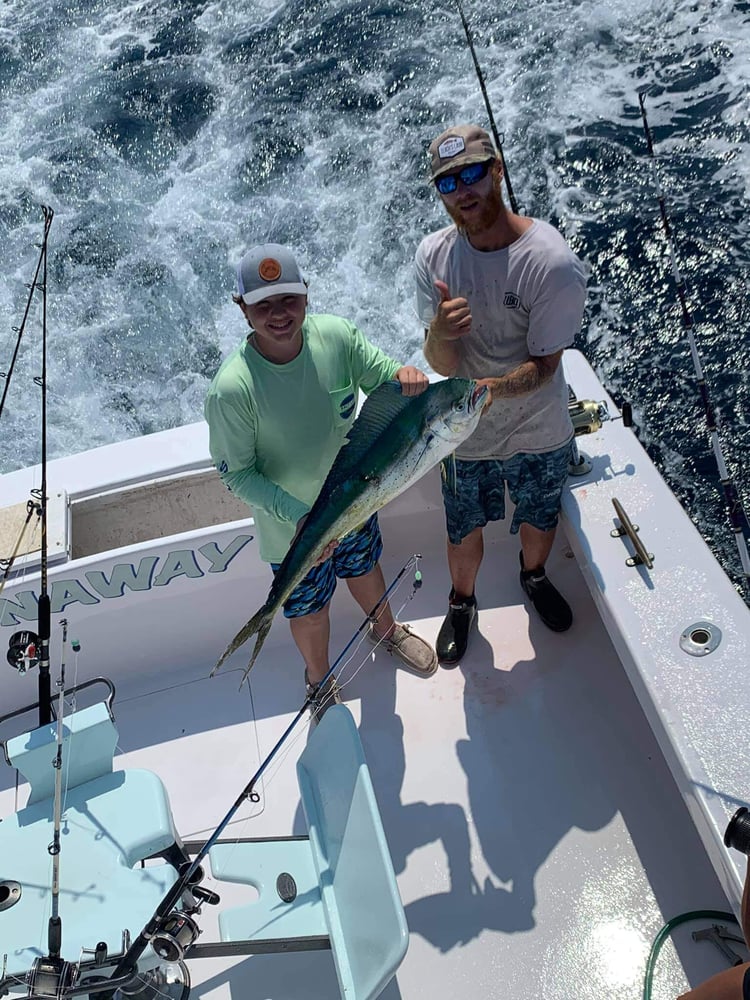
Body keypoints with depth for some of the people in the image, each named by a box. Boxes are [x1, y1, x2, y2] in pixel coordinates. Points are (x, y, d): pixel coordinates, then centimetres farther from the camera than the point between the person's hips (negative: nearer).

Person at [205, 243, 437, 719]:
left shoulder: (337, 335, -20)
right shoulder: (233, 387, -31)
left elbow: (381, 376, -5)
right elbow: (237, 472, -22)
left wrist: (407, 375, -29)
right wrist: (298, 516, -33)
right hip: (292, 526, -3)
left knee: (365, 569, 32)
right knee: (310, 609, 21)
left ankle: (387, 630, 67)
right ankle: (320, 681, 55)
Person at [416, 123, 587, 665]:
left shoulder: (553, 263, -25)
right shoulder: (434, 254, -14)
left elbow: (544, 365, -19)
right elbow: (443, 365, -17)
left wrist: (490, 387, -39)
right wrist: (439, 334, -41)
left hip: (539, 432, -1)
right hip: (466, 433, 1)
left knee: (539, 521, 23)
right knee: (465, 530, 18)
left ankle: (534, 577, 59)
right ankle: (462, 602, 50)